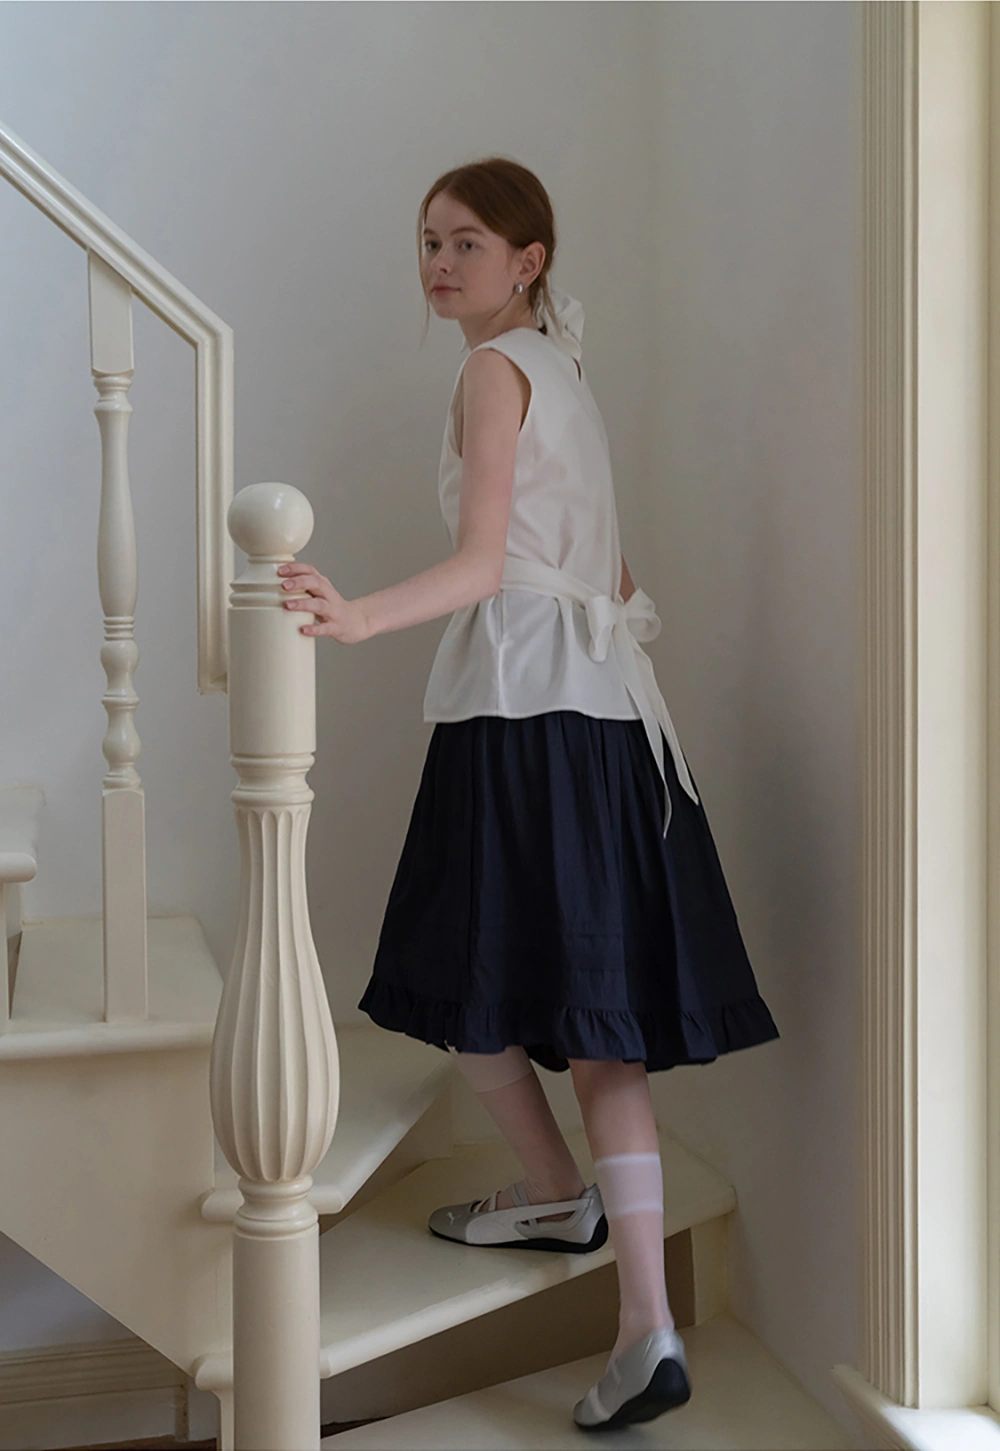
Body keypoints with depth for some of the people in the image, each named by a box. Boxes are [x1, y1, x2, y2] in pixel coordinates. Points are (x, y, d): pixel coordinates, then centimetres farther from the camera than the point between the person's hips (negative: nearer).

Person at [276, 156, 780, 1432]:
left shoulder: (495, 370, -5)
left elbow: (483, 562, -19)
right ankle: (646, 1324, 3)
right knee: (597, 1017, 4)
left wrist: (360, 618, -32)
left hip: (521, 706, -9)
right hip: (604, 705, 9)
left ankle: (559, 1194, 25)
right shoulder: (562, 372, 22)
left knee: (467, 985, 7)